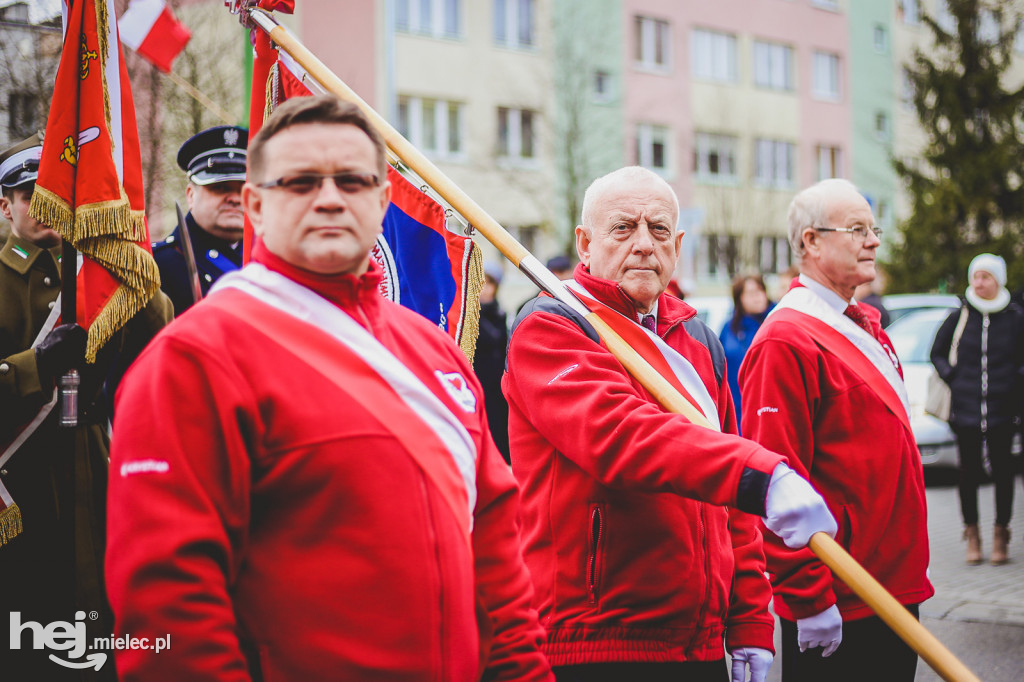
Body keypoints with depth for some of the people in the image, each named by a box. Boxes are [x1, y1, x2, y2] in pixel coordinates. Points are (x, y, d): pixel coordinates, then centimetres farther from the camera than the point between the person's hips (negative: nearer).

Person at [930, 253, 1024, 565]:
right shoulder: (959, 317, 4)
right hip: (965, 408, 1)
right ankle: (972, 534, 14)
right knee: (969, 471, 4)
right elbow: (937, 353, 14)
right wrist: (951, 376, 1)